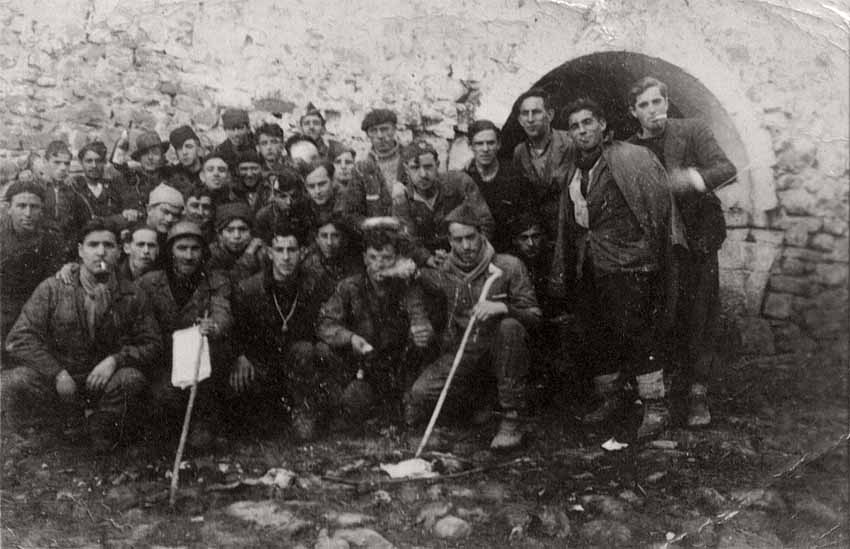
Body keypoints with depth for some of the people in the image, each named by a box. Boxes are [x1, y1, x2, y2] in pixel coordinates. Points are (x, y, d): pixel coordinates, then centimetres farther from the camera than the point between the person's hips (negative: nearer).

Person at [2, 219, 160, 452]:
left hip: (104, 379, 1)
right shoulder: (52, 288, -1)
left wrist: (115, 359, -19)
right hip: (53, 378, -1)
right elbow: (20, 339, -5)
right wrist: (57, 373, -18)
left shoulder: (132, 296, 1)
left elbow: (152, 345, 0)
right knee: (10, 384, -30)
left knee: (131, 379, -32)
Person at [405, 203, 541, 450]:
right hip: (461, 354, 2)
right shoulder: (443, 272, 2)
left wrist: (502, 307, -27)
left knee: (510, 327, -34)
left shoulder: (508, 267, -5)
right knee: (419, 395, -17)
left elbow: (534, 316, -6)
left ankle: (511, 420, -24)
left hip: (499, 353, -2)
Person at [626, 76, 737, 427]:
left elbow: (727, 168, -10)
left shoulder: (691, 130, 2)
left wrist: (694, 178, -27)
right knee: (670, 318, 4)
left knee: (700, 316, -4)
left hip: (696, 237, -2)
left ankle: (698, 393, 3)